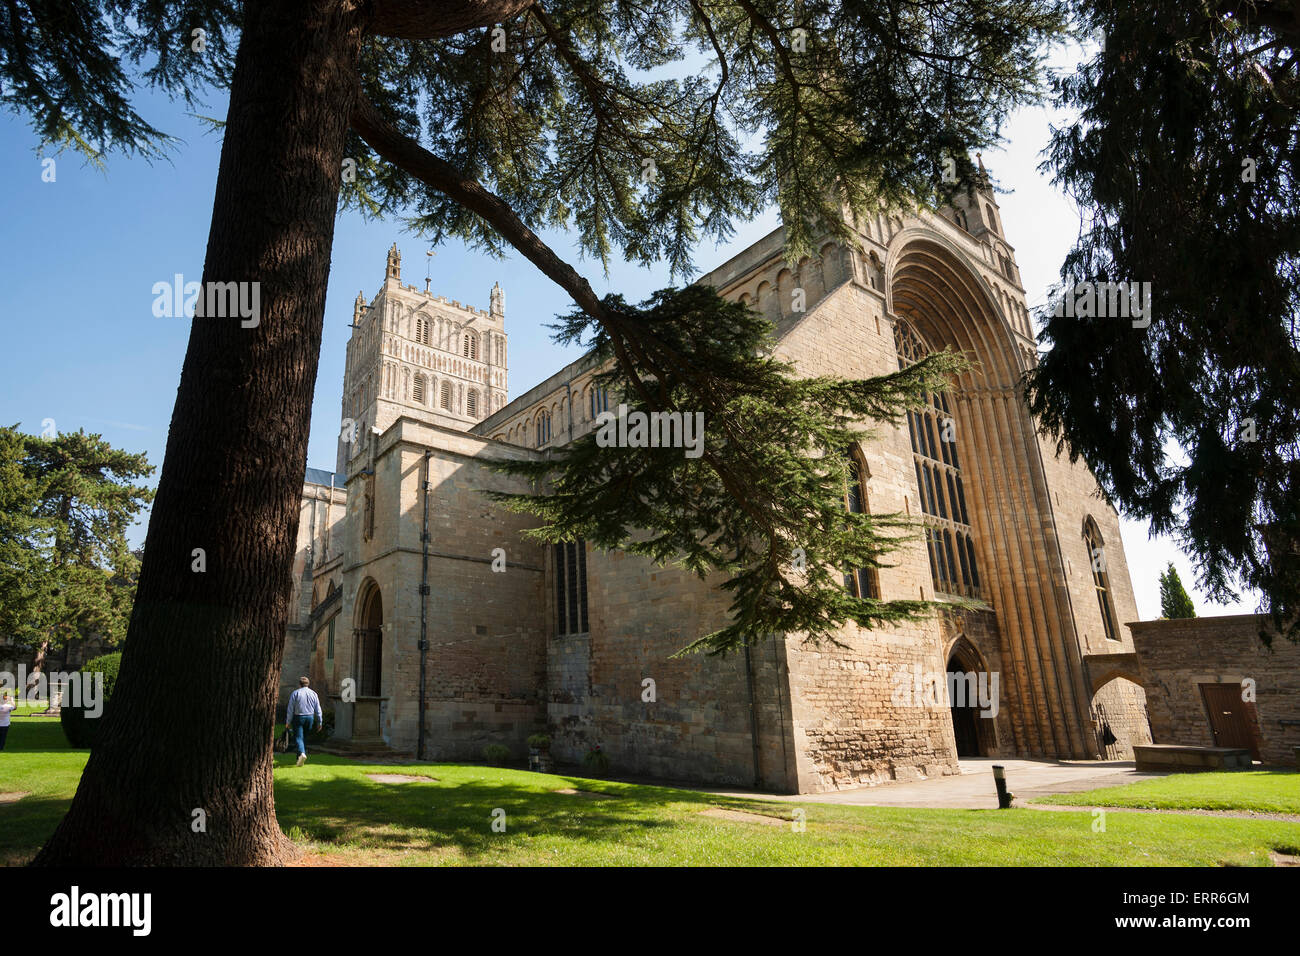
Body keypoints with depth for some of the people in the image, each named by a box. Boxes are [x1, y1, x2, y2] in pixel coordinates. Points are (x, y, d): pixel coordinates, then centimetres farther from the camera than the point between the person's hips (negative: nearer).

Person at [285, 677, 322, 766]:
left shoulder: (295, 693, -4)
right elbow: (318, 709, 4)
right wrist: (319, 722, 8)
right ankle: (300, 758, 20)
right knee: (304, 737, 16)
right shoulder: (313, 693, 5)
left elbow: (290, 709, -6)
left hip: (298, 718, -3)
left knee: (298, 738, -4)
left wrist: (288, 722, 0)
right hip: (310, 718, 4)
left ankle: (302, 753, -29)